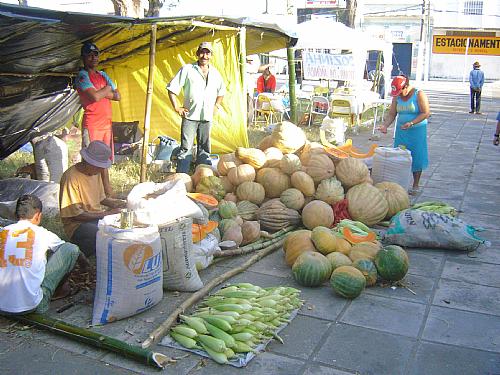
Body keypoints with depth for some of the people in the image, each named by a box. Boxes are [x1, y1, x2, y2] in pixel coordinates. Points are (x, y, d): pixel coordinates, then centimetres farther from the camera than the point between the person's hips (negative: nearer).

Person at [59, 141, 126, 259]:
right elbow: (75, 214, -19)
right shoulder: (71, 177, -19)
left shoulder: (96, 172, 7)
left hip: (98, 217, 9)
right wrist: (105, 213, -17)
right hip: (78, 224, -9)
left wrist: (116, 203, -1)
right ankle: (83, 251, -4)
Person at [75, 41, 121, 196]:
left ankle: (108, 194, 21)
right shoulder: (82, 76, -5)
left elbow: (117, 96, 11)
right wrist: (107, 89, -2)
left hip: (106, 123, 7)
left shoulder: (103, 75, 18)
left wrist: (101, 93, -5)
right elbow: (95, 97, -20)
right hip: (91, 124, -7)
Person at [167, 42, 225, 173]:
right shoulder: (187, 69, -1)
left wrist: (216, 106, 16)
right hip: (190, 116, -4)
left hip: (207, 117, 4)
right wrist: (177, 107, -5)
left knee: (204, 149, 11)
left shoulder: (215, 73, 12)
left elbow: (221, 92, 28)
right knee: (185, 148, -5)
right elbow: (172, 88, -1)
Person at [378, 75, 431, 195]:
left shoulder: (419, 94, -11)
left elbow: (426, 113, -14)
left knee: (416, 157, 0)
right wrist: (385, 125, -14)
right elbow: (392, 114, 4)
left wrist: (411, 123, -24)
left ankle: (415, 185, 11)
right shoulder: (397, 97, 4)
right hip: (401, 130, 5)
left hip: (417, 130, -5)